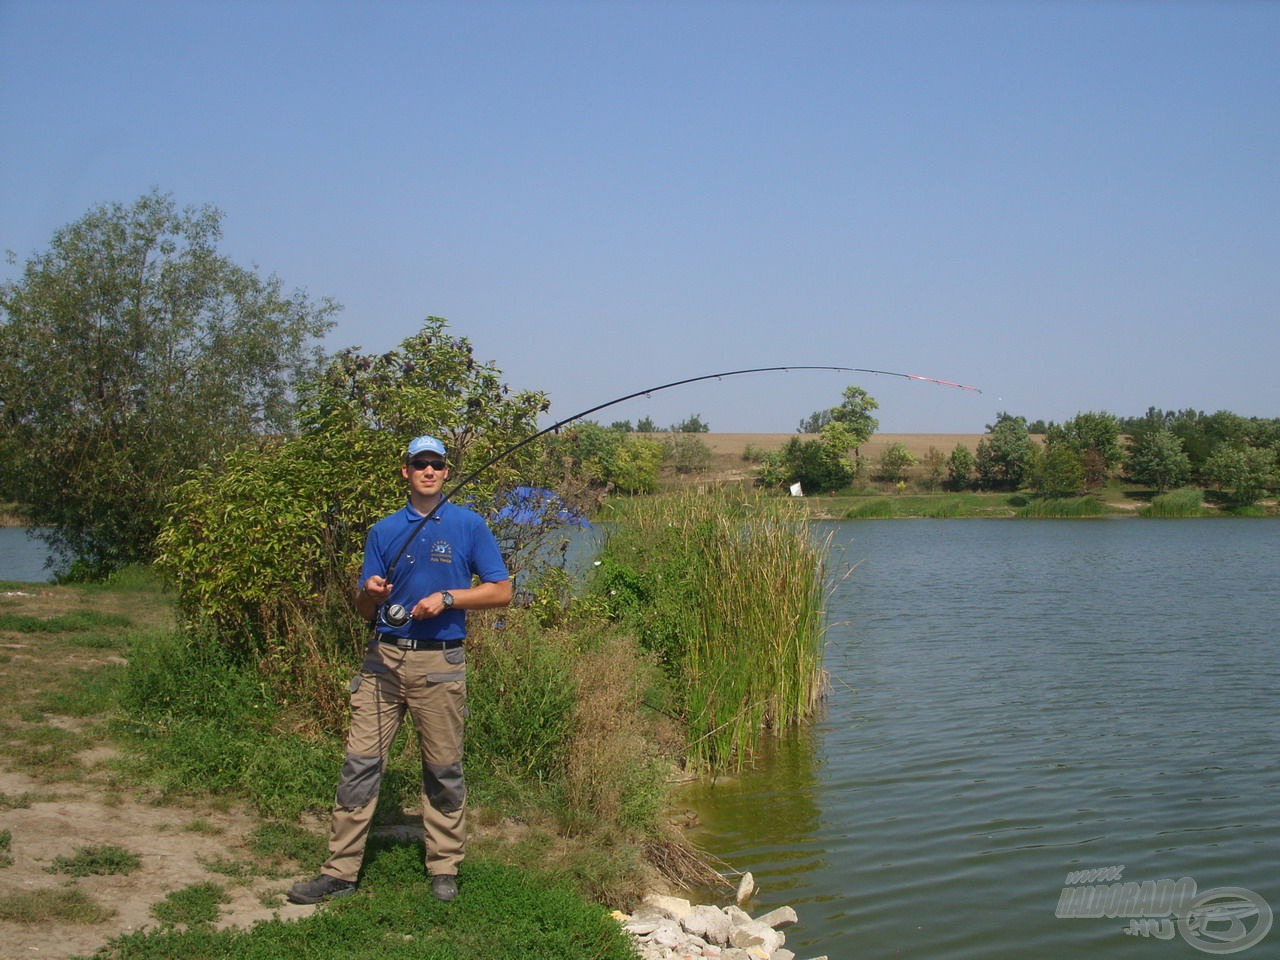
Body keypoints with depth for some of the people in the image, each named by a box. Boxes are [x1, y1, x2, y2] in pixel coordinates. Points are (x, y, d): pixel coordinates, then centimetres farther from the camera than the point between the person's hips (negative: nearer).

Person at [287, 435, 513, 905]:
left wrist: (447, 597, -11)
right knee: (360, 763, 0)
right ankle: (340, 871, 7)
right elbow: (363, 608, 13)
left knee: (444, 771, 5)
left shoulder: (469, 525, 3)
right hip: (383, 658, 3)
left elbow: (501, 591, 0)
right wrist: (370, 593, -10)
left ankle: (444, 870, 18)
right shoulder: (383, 530, 11)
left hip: (439, 663, -2)